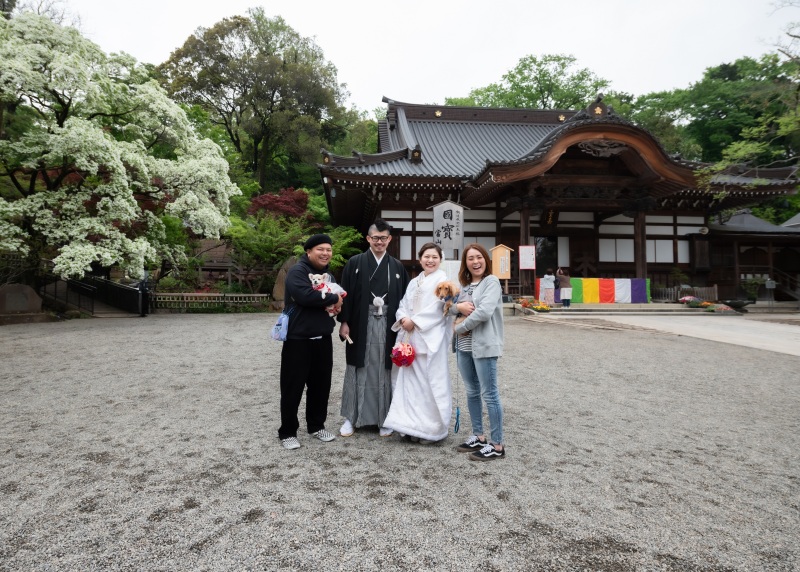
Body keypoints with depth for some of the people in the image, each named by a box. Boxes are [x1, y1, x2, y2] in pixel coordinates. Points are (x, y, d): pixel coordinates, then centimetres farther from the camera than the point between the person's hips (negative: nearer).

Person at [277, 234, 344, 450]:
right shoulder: (297, 271, -11)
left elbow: (338, 297, 23)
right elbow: (305, 295, -28)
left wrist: (338, 303, -2)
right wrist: (333, 298, -15)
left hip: (323, 339, 7)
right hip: (298, 339, -7)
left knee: (321, 384, 14)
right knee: (293, 386, 2)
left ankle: (316, 425, 30)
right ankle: (287, 432, 15)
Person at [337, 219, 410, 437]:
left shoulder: (397, 266, 9)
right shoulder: (355, 263, 3)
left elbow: (404, 297, 10)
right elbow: (345, 294, 0)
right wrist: (344, 322, -7)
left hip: (387, 325, 1)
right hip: (361, 324, -1)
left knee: (384, 371, 6)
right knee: (358, 370, 6)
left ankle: (384, 419, 18)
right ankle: (351, 417, 17)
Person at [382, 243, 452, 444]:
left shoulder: (442, 280, -2)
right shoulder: (414, 282, 19)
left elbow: (438, 309, -11)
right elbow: (403, 305, 14)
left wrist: (415, 321, -12)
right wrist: (403, 319, -7)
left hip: (431, 337, -6)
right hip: (411, 337, 6)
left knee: (430, 381, -3)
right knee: (412, 380, 7)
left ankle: (431, 429, 8)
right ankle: (414, 424, 16)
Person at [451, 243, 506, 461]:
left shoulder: (491, 281, -8)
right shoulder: (464, 284, 13)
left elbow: (484, 311, -21)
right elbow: (449, 307, 13)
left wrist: (460, 327, -10)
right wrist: (458, 306, -11)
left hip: (484, 345, -7)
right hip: (463, 346, 8)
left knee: (489, 394, -2)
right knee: (472, 392, 15)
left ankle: (497, 445, 8)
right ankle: (478, 436, 28)